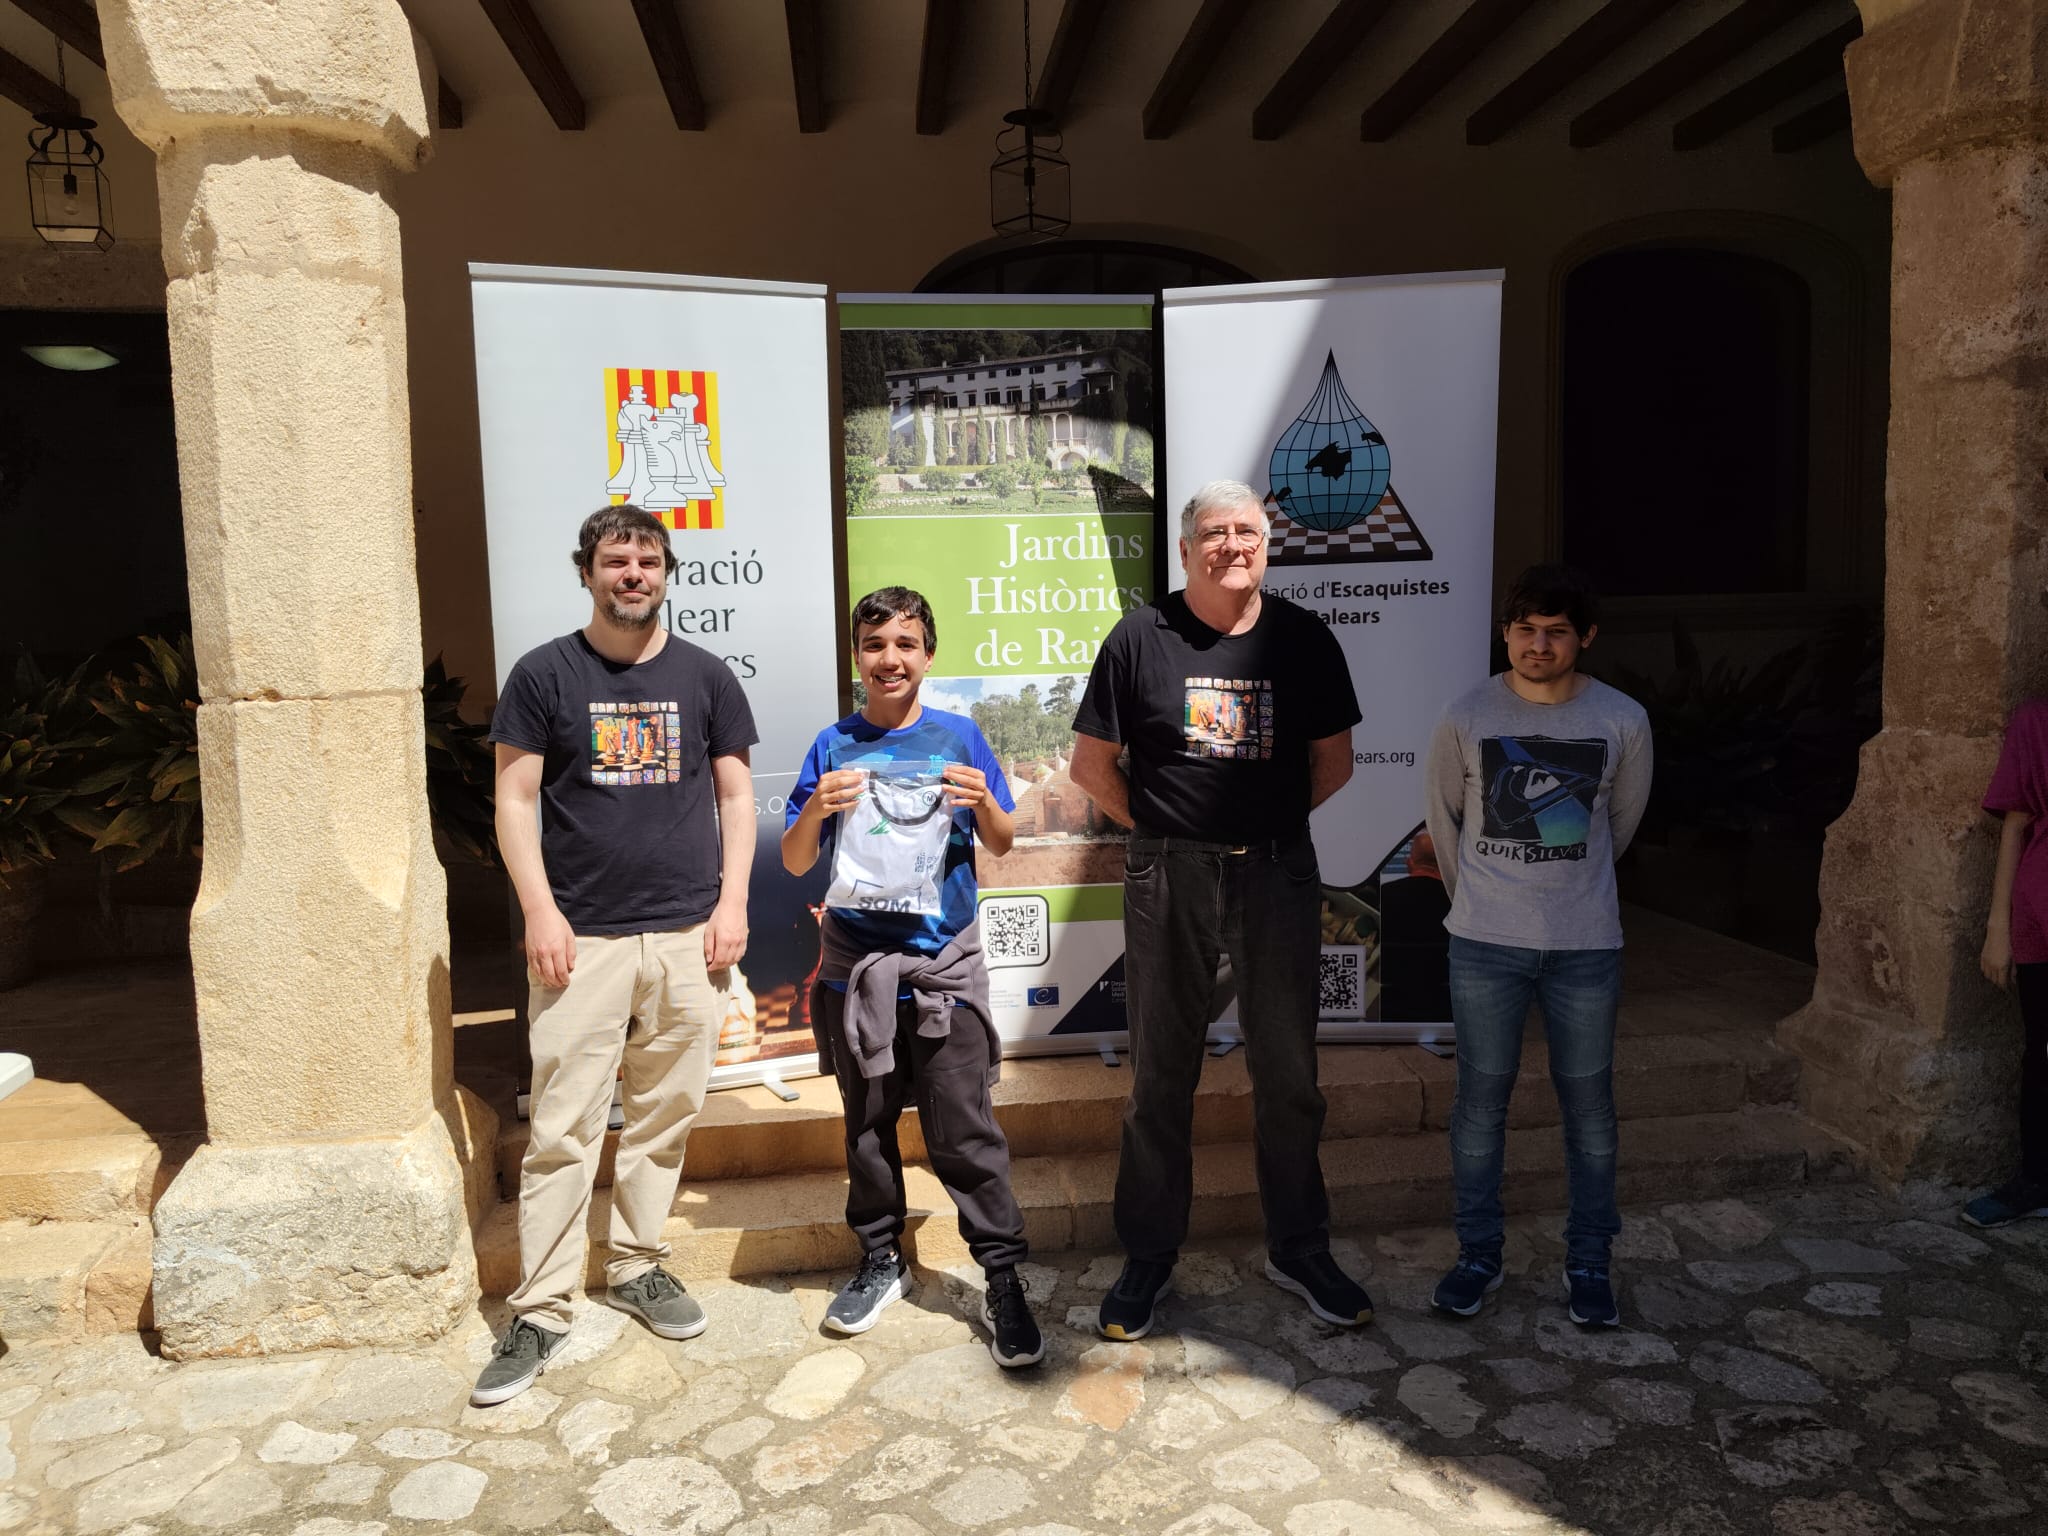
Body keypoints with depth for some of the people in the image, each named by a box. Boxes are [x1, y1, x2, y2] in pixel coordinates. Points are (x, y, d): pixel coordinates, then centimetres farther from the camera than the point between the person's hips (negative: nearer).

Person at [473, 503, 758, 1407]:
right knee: (562, 1128, -1)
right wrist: (540, 911, -8)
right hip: (581, 936, -2)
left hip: (687, 936, 2)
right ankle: (540, 1311, 10)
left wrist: (732, 902, 0)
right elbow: (515, 800, 1)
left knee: (664, 1116, 10)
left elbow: (735, 794, 10)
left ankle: (637, 1266, 27)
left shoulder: (704, 676, 8)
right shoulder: (544, 675, 2)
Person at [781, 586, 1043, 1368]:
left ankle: (1003, 1282, 10)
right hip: (856, 961, 2)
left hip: (944, 963, -2)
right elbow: (793, 863, 3)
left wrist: (985, 805, -17)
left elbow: (1002, 844, 5)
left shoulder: (958, 737, 1)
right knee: (868, 1122, 14)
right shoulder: (834, 745, 3)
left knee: (965, 1131, -1)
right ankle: (880, 1260, 31)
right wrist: (816, 811, -18)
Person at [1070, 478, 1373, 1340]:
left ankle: (1299, 1251, 30)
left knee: (1289, 1074, 12)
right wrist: (1164, 826, 1)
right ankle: (1148, 1257, 24)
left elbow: (1333, 762, 11)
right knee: (1160, 1075, 9)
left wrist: (1266, 822, 7)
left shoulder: (1302, 638, 3)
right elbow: (1091, 765, 2)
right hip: (1167, 880, -2)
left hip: (1277, 874, 2)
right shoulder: (1141, 637, -3)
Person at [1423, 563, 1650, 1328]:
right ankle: (1478, 1252, 22)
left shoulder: (1623, 720, -5)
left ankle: (1589, 1260, 25)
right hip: (1484, 945, 0)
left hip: (1586, 945, 1)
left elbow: (1622, 821, 12)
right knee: (1481, 1098, 7)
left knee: (1588, 1100, 9)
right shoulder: (1466, 718, -6)